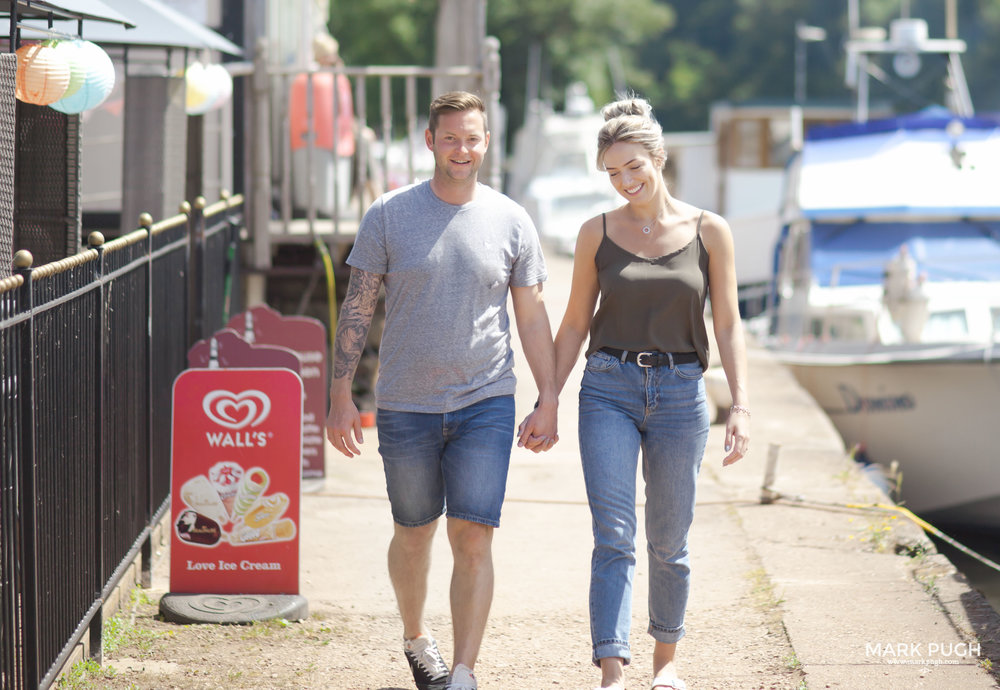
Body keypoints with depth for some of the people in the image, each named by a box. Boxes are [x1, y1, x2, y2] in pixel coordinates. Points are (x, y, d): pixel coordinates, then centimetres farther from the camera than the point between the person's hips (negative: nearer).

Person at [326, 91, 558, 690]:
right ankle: (415, 636, 38)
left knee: (473, 538, -9)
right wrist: (341, 395, -4)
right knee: (414, 533, 14)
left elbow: (533, 318, 6)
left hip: (486, 402, 0)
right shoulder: (389, 215, -1)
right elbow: (357, 309, 0)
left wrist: (549, 401, 3)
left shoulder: (512, 221, 2)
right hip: (406, 405, 0)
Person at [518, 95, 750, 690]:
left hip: (680, 393, 0)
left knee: (669, 543, 10)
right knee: (613, 536, -10)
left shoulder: (709, 232, 1)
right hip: (609, 389, 0)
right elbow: (575, 325, 9)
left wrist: (742, 406, -7)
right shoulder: (598, 233, 3)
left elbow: (729, 327, 2)